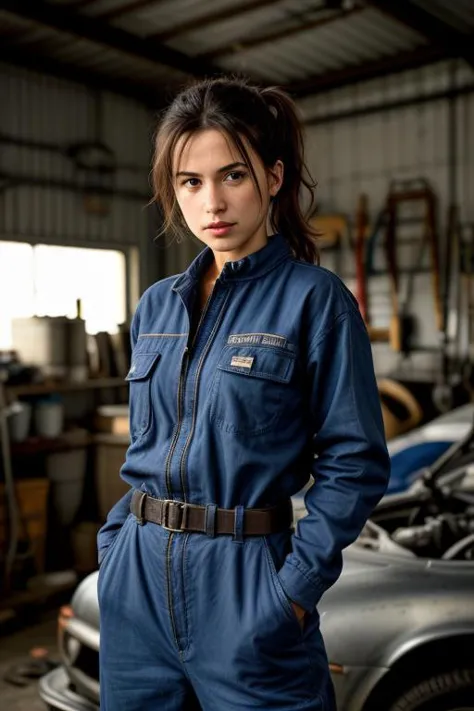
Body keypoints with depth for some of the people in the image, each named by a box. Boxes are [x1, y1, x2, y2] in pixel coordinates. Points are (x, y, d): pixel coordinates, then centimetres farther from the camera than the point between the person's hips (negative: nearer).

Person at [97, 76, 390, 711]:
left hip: (244, 583, -5)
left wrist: (295, 587, -13)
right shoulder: (156, 306, 7)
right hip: (136, 576, 6)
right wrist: (115, 549, 8)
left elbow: (355, 461, -10)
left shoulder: (315, 298, -9)